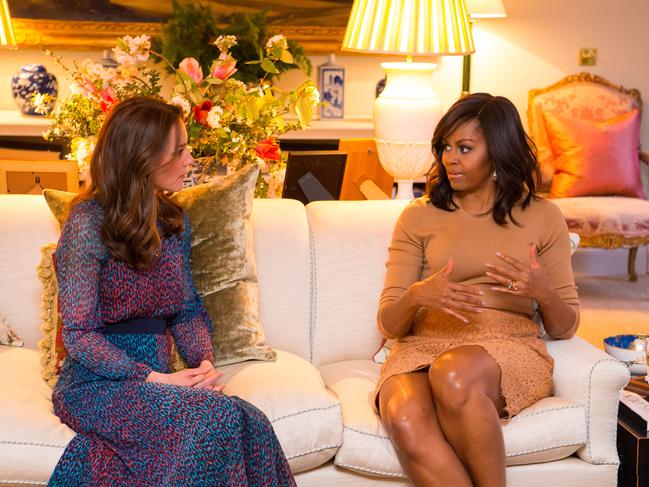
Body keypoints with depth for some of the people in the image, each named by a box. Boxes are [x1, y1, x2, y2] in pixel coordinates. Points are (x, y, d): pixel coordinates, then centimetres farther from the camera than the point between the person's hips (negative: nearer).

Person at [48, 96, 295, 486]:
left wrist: (205, 362, -8)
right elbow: (79, 335, -13)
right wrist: (154, 379, -21)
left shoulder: (174, 219, 9)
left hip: (156, 378, 5)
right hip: (95, 384, -5)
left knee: (251, 423, -24)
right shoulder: (89, 223, -11)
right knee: (217, 418, -31)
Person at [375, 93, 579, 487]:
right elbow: (389, 323, 8)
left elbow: (565, 327, 13)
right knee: (405, 418, -36)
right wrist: (418, 296, -14)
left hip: (511, 350, -1)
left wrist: (544, 293, -10)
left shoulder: (542, 217, 13)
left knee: (455, 371, -38)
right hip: (424, 347, 1)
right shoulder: (418, 217, 14)